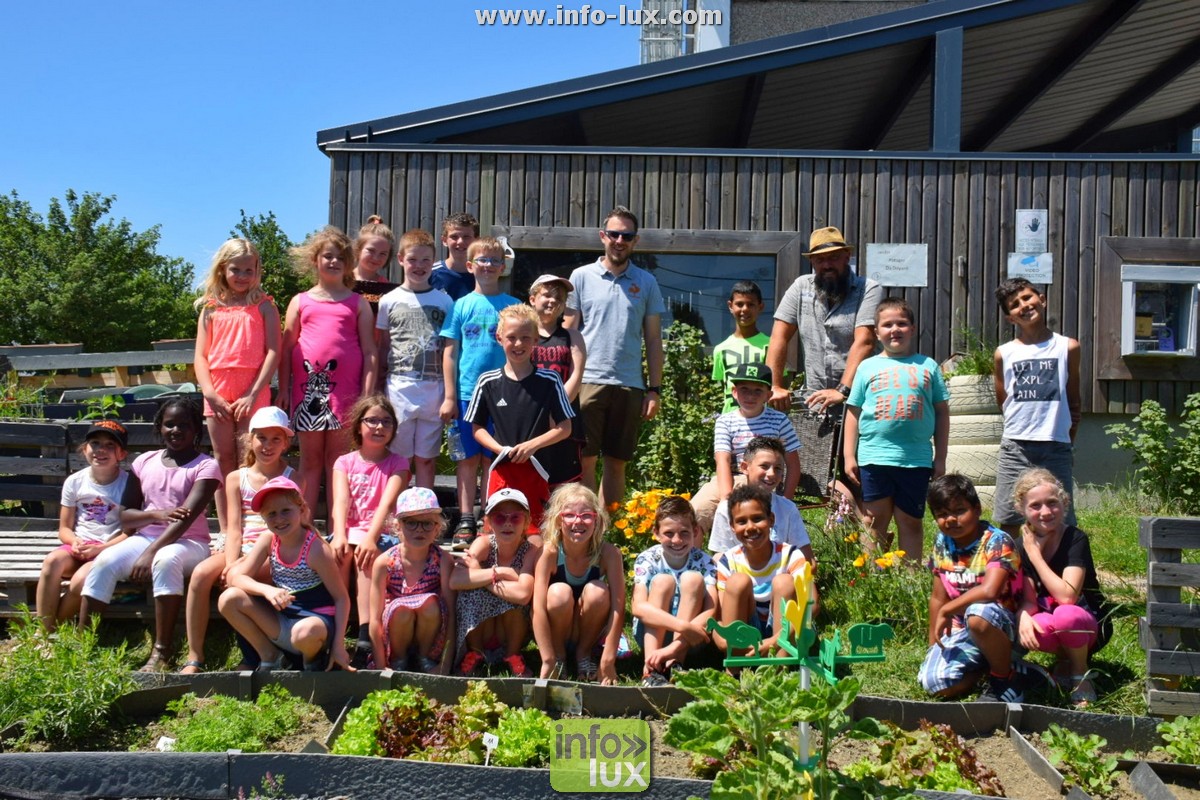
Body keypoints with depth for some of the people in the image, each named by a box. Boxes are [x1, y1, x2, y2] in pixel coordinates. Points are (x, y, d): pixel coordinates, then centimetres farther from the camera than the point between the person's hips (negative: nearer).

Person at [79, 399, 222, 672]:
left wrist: (151, 552, -26)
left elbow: (187, 517, -16)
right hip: (145, 537, 5)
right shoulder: (144, 462, 12)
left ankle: (162, 653, -34)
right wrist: (157, 514, -13)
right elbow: (125, 516, 8)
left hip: (188, 543, -4)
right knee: (104, 561, -24)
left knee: (166, 559, -37)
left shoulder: (205, 466, -3)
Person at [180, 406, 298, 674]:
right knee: (201, 573, -27)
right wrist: (231, 562, -17)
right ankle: (194, 657, -20)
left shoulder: (292, 477, 5)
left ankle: (252, 657, -19)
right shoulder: (236, 478, 14)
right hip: (240, 548, 4)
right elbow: (233, 527, 4)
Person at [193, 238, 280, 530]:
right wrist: (210, 394, -6)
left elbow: (273, 352, -5)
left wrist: (253, 394, -12)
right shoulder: (210, 309, 12)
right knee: (224, 460, 7)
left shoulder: (264, 306, 4)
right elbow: (200, 356, 8)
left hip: (252, 395, -3)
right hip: (217, 394, 3)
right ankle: (226, 532, 13)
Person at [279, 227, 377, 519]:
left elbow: (369, 350, 5)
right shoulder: (300, 302, 13)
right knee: (310, 459, 6)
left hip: (346, 389, -1)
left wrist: (367, 393, -3)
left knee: (338, 459, 2)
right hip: (308, 387, 1)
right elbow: (287, 348, 11)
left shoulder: (358, 303, 10)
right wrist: (283, 390, 4)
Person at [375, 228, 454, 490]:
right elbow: (382, 349, 9)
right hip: (399, 387, 0)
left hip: (434, 388, 1)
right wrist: (378, 390, 5)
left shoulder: (444, 301, 6)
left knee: (426, 459, 8)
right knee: (400, 458, 3)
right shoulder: (389, 301, 6)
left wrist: (450, 393, 1)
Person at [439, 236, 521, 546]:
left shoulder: (513, 306, 4)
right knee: (468, 458, 5)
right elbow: (450, 352, 4)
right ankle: (466, 521, 12)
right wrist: (449, 397, 0)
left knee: (493, 459, 6)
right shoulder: (462, 305, 5)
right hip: (467, 393, 0)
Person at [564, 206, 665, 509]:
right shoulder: (582, 276, 6)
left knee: (617, 462, 8)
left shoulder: (646, 282, 10)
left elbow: (653, 340, 10)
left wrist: (654, 390, 3)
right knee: (585, 460, -2)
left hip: (630, 385, 2)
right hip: (588, 381, -2)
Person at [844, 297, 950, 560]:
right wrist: (849, 456, 2)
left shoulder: (928, 366, 8)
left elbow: (942, 413, 9)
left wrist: (940, 459, 5)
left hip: (917, 458, 0)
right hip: (874, 456, 0)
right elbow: (853, 413, 7)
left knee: (911, 522, 9)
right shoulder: (868, 367, 7)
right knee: (876, 521, 7)